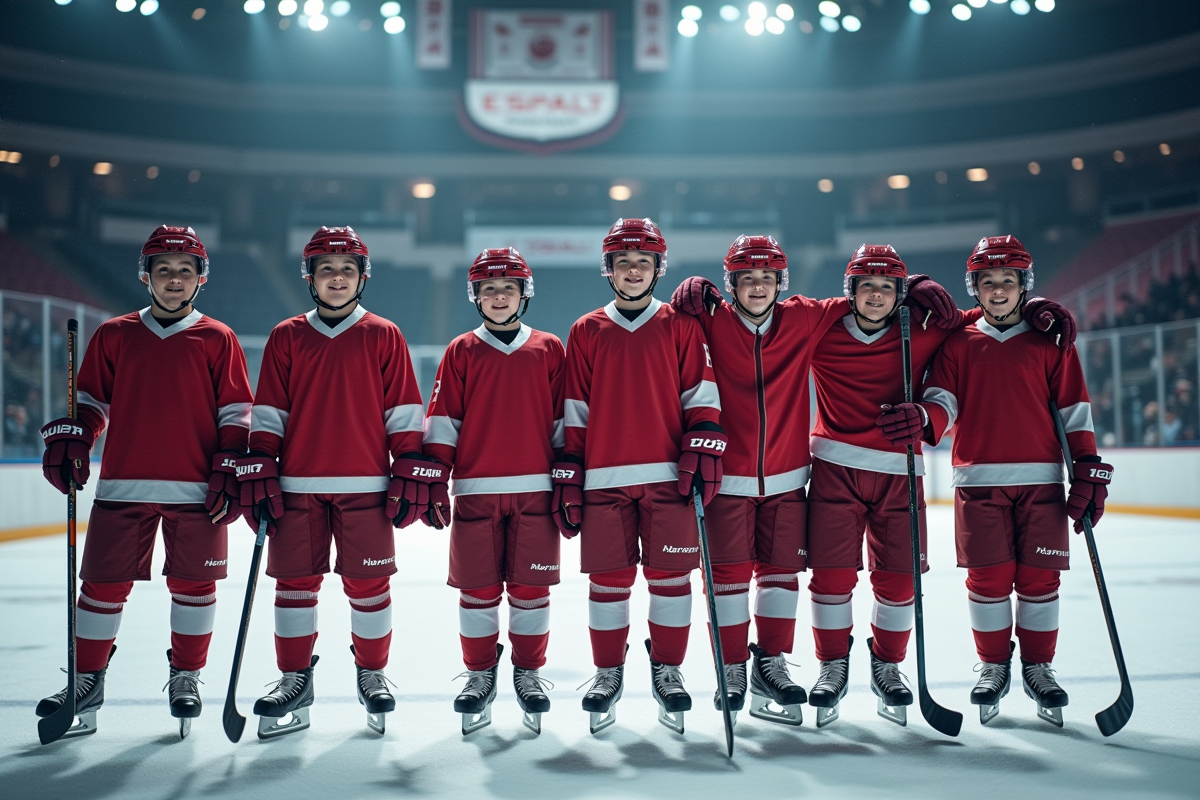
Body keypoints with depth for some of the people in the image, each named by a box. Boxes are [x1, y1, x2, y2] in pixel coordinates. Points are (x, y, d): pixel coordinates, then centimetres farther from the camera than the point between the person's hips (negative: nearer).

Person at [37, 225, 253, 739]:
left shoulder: (218, 340, 5)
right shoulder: (114, 336, 10)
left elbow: (236, 411, 4)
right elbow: (91, 399, 15)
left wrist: (230, 469, -4)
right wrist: (67, 438, -1)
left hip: (196, 488, -1)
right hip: (123, 485, 1)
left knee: (194, 584, 5)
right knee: (104, 583, 4)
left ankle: (186, 677, 22)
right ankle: (87, 682, 18)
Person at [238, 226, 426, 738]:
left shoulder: (384, 337, 5)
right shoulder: (286, 338, 9)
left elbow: (403, 412, 4)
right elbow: (267, 413, 8)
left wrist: (411, 473, -2)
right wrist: (258, 472, 1)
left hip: (365, 485, -1)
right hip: (297, 486, 2)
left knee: (367, 582, 2)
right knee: (295, 580, 4)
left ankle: (372, 676, 20)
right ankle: (295, 681, 17)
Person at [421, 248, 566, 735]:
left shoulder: (550, 350, 8)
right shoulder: (461, 352, 7)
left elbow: (564, 421, 9)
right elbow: (442, 421, 5)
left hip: (535, 490, 0)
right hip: (476, 489, 0)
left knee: (531, 587, 4)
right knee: (478, 589, 4)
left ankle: (528, 672, 20)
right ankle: (480, 675, 19)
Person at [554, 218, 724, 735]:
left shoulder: (681, 325, 8)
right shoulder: (586, 332, 11)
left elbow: (701, 393, 5)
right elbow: (574, 412, 10)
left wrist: (704, 449, -8)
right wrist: (567, 477, 6)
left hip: (668, 475, 0)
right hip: (604, 477, 1)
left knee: (670, 576, 2)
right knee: (609, 580, 3)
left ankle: (667, 671, 16)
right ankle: (608, 673, 17)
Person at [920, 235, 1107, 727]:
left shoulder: (1050, 341, 9)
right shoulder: (958, 343, 10)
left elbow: (1074, 411, 8)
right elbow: (942, 403, 0)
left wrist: (1088, 473, 1)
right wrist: (920, 417, -23)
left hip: (1040, 481, 0)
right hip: (979, 480, 0)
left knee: (1039, 577, 2)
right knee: (987, 577, 0)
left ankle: (1038, 668, 19)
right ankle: (993, 666, 17)